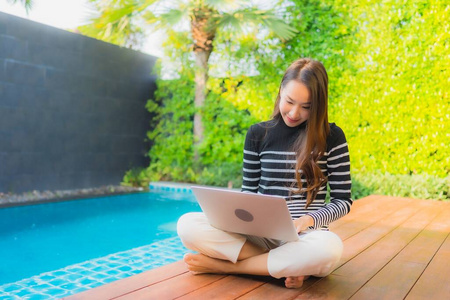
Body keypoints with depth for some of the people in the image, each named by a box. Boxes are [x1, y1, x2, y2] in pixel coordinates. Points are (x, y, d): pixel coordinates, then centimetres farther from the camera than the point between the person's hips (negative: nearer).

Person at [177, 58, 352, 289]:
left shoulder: (332, 137, -1)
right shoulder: (258, 134, 4)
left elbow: (343, 200, 1)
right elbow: (248, 191, 10)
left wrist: (308, 220, -16)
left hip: (304, 236, -1)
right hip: (260, 232, 2)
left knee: (329, 248, -40)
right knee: (187, 225, -22)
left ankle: (223, 265, -20)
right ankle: (289, 265, -19)